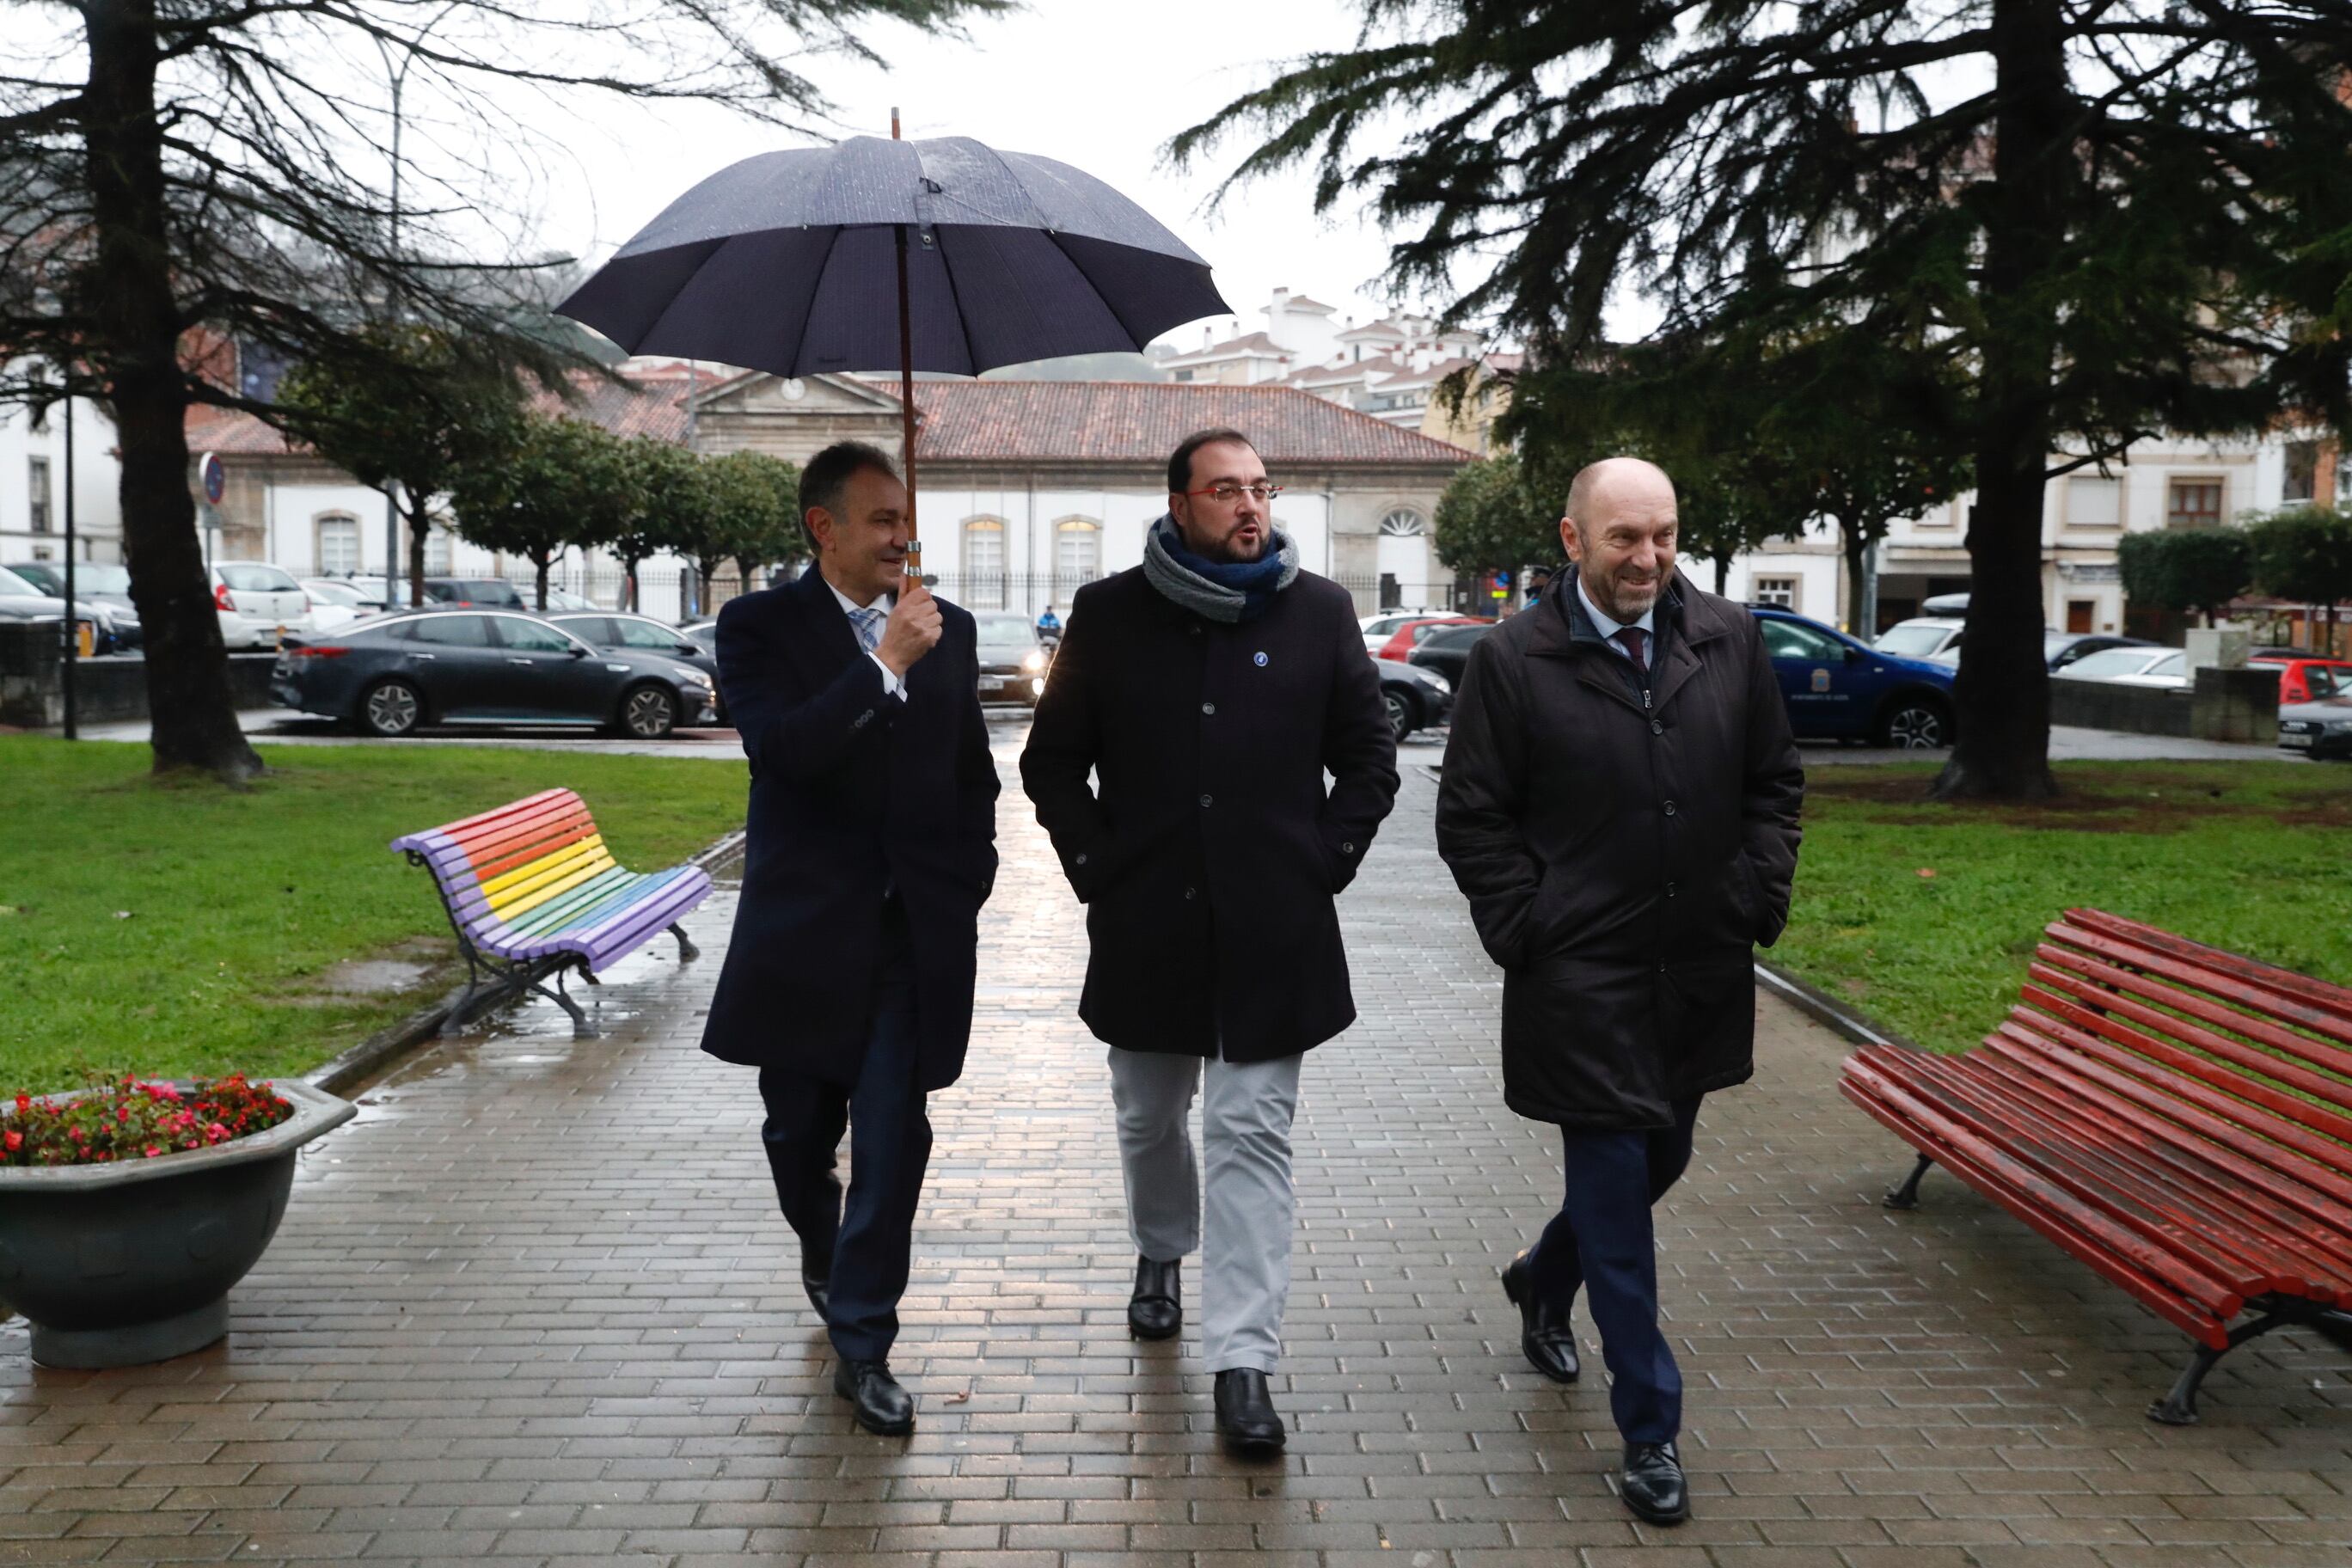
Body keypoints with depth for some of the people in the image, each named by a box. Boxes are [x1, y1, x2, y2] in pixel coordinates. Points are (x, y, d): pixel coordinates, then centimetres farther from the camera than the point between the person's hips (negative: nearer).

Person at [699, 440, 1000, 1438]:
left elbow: (974, 773, 16)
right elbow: (781, 749, -21)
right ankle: (823, 1250, 46)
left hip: (914, 931, 1)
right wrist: (886, 664, -23)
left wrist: (967, 883, 7)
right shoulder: (760, 627, -4)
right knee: (799, 1131, 14)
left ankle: (862, 1347, 9)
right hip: (805, 925, -1)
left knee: (892, 1141, -2)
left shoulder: (947, 630, 7)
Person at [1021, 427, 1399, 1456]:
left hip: (1273, 931, -1)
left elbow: (1370, 758, 6)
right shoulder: (1110, 614, 0)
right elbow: (1051, 761, 6)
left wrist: (1326, 863, -3)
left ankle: (1243, 1362, 4)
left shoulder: (1319, 612, 0)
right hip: (1146, 924, 2)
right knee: (1149, 1118, 18)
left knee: (1253, 1135, -2)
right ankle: (1161, 1253, 47)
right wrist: (1095, 867, -2)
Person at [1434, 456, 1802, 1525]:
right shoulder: (1512, 662, -8)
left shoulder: (1730, 641, 3)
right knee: (1615, 1192, 0)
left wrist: (1761, 897, 1)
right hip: (1582, 981, -5)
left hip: (1702, 974, 5)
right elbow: (1472, 819, -4)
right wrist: (1526, 934, -11)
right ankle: (1650, 1430, 14)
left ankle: (1543, 1280, 49)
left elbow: (1775, 781, 12)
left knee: (1660, 1162, 19)